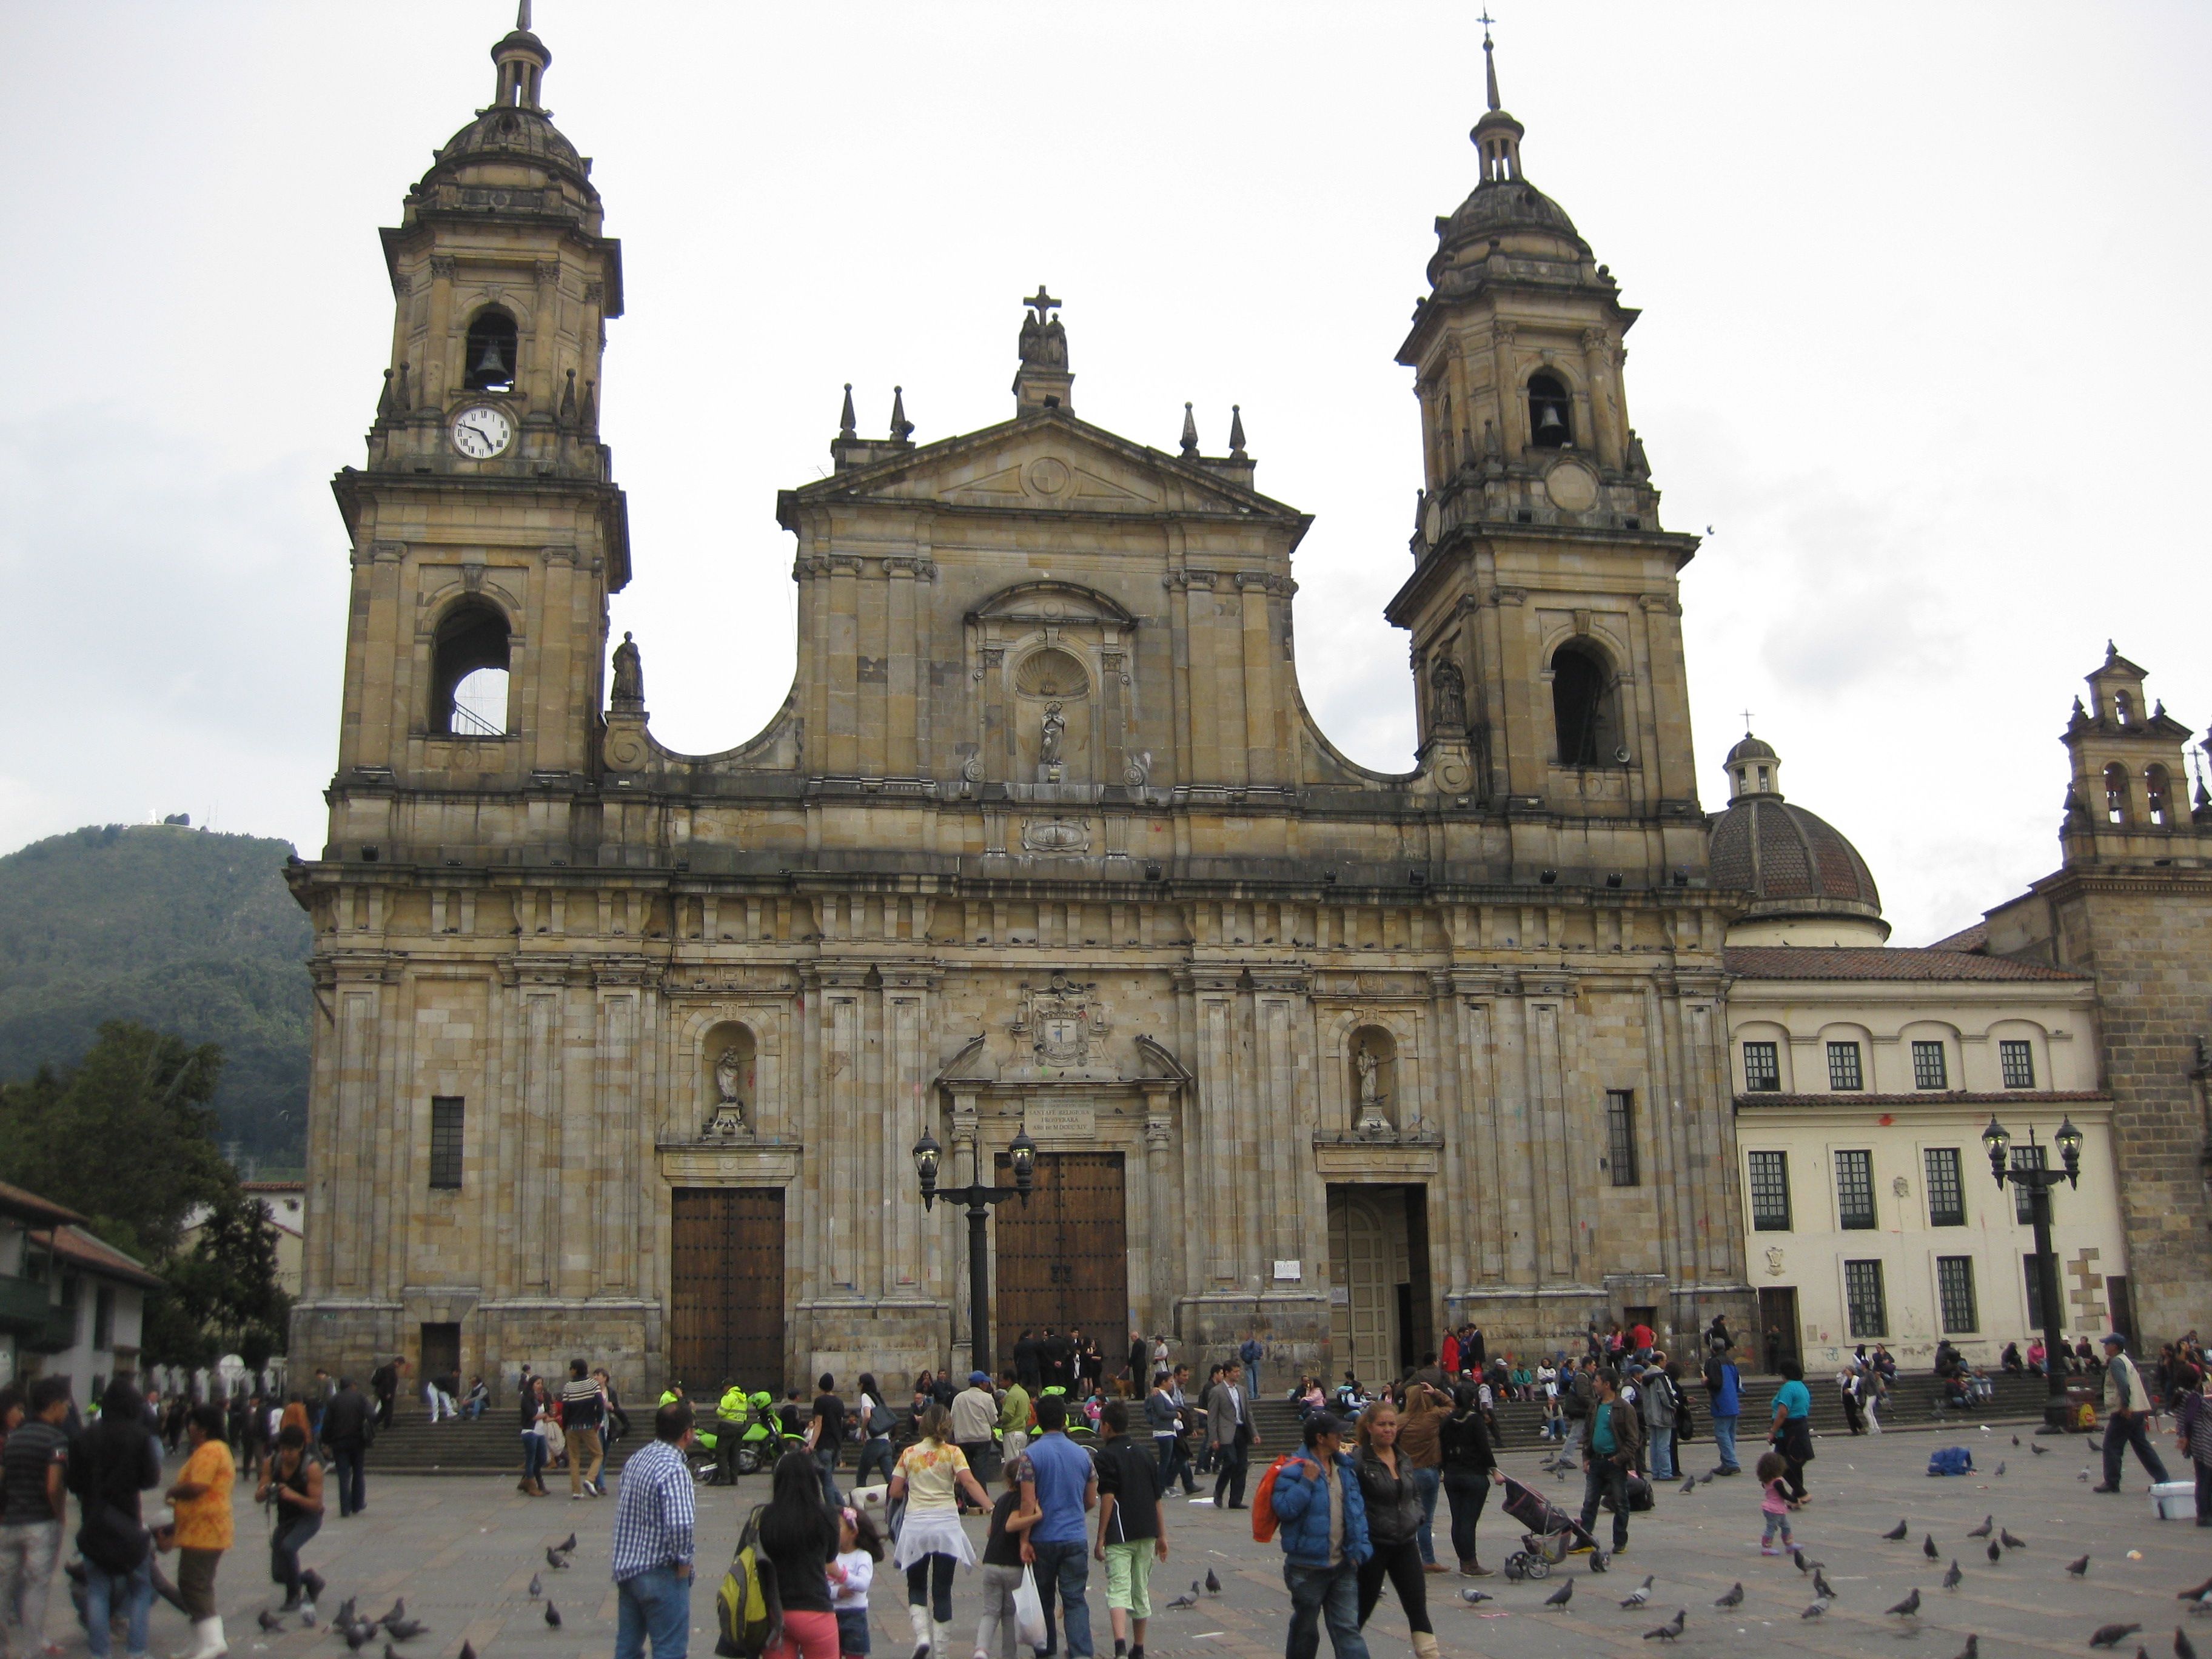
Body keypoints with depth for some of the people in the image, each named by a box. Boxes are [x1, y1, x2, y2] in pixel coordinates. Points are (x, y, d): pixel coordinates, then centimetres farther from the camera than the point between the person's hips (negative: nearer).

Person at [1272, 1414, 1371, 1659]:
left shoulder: (1346, 1468, 9)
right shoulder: (1294, 1470, -12)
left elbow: (1358, 1510, 14)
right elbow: (1284, 1509, -22)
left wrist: (1361, 1547, 5)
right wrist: (1307, 1481, -25)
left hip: (1343, 1565, 5)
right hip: (1308, 1566, -5)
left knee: (1348, 1628, 1)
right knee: (1305, 1629, 11)